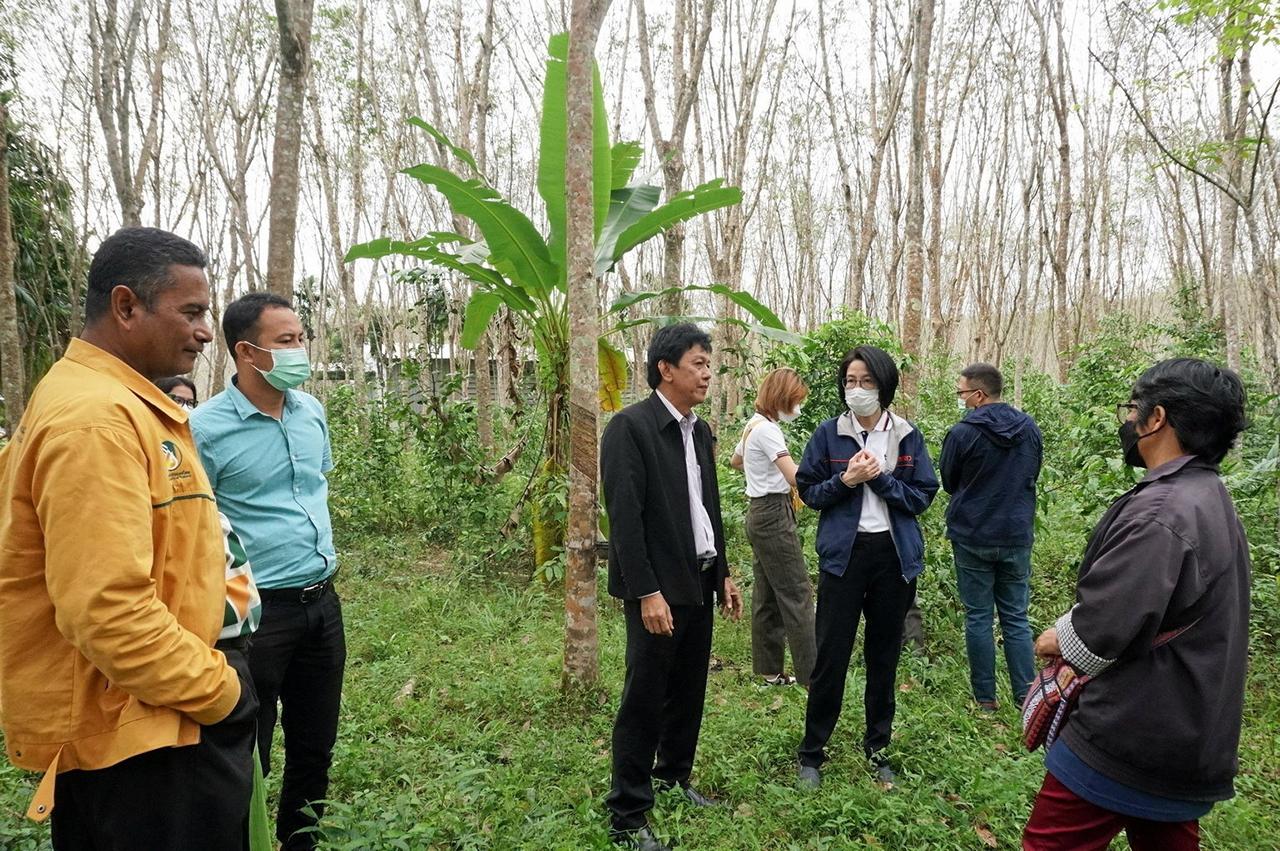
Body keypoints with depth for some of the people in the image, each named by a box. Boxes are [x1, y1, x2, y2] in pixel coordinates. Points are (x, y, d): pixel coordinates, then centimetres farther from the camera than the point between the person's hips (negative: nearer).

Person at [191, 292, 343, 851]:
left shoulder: (312, 412, 4)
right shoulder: (205, 428, -14)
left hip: (322, 601, 6)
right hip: (258, 609, -6)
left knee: (315, 748, 18)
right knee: (247, 758, 9)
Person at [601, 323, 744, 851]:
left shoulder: (700, 431, 11)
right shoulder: (630, 426, -14)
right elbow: (624, 516, -18)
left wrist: (723, 573, 16)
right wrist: (647, 593, -21)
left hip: (700, 582, 8)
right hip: (658, 589, -7)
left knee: (689, 690, 17)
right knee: (644, 699, 1)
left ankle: (675, 776, 36)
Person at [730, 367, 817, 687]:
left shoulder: (753, 425, 12)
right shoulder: (767, 430, -18)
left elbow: (735, 461, 30)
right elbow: (796, 478, -28)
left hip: (759, 513, 10)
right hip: (774, 514, -10)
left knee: (766, 595, 12)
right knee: (797, 593, -7)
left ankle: (770, 670, 20)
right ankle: (811, 674, -3)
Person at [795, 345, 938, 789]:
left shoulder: (907, 436, 3)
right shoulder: (829, 434, -1)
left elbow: (923, 495, 0)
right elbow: (808, 491, 0)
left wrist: (880, 478, -13)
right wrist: (846, 480, -16)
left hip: (895, 555, 2)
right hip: (844, 553, -2)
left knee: (885, 654, 12)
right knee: (831, 655, 1)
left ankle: (877, 747, 28)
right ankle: (812, 751, 15)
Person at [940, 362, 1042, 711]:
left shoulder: (963, 433, -15)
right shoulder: (1030, 429, 1)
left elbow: (948, 483, -1)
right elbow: (1033, 476, 15)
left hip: (972, 536, -4)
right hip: (1017, 536, 4)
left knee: (978, 617, 7)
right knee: (1016, 617, 13)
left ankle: (985, 697, 13)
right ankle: (1026, 695, 13)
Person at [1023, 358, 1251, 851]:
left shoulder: (1159, 513, -24)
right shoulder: (1213, 500, 10)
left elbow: (1101, 630, -29)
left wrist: (1056, 639, -8)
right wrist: (1073, 635, 3)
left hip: (1128, 739, -10)